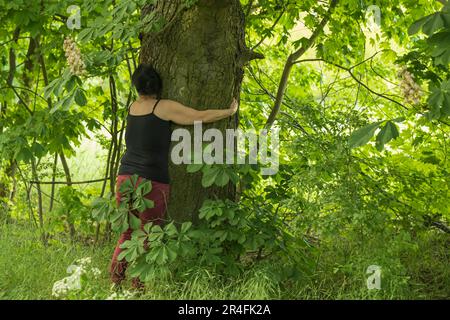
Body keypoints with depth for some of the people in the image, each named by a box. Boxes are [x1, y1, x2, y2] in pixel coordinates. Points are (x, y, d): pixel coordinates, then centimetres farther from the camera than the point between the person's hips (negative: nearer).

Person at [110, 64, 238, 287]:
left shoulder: (132, 107, 12)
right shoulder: (164, 107, -6)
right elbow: (201, 117, -3)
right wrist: (230, 111, 12)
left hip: (125, 178, 6)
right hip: (151, 183, -5)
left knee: (126, 234, 15)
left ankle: (114, 281, 11)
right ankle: (138, 286, 3)